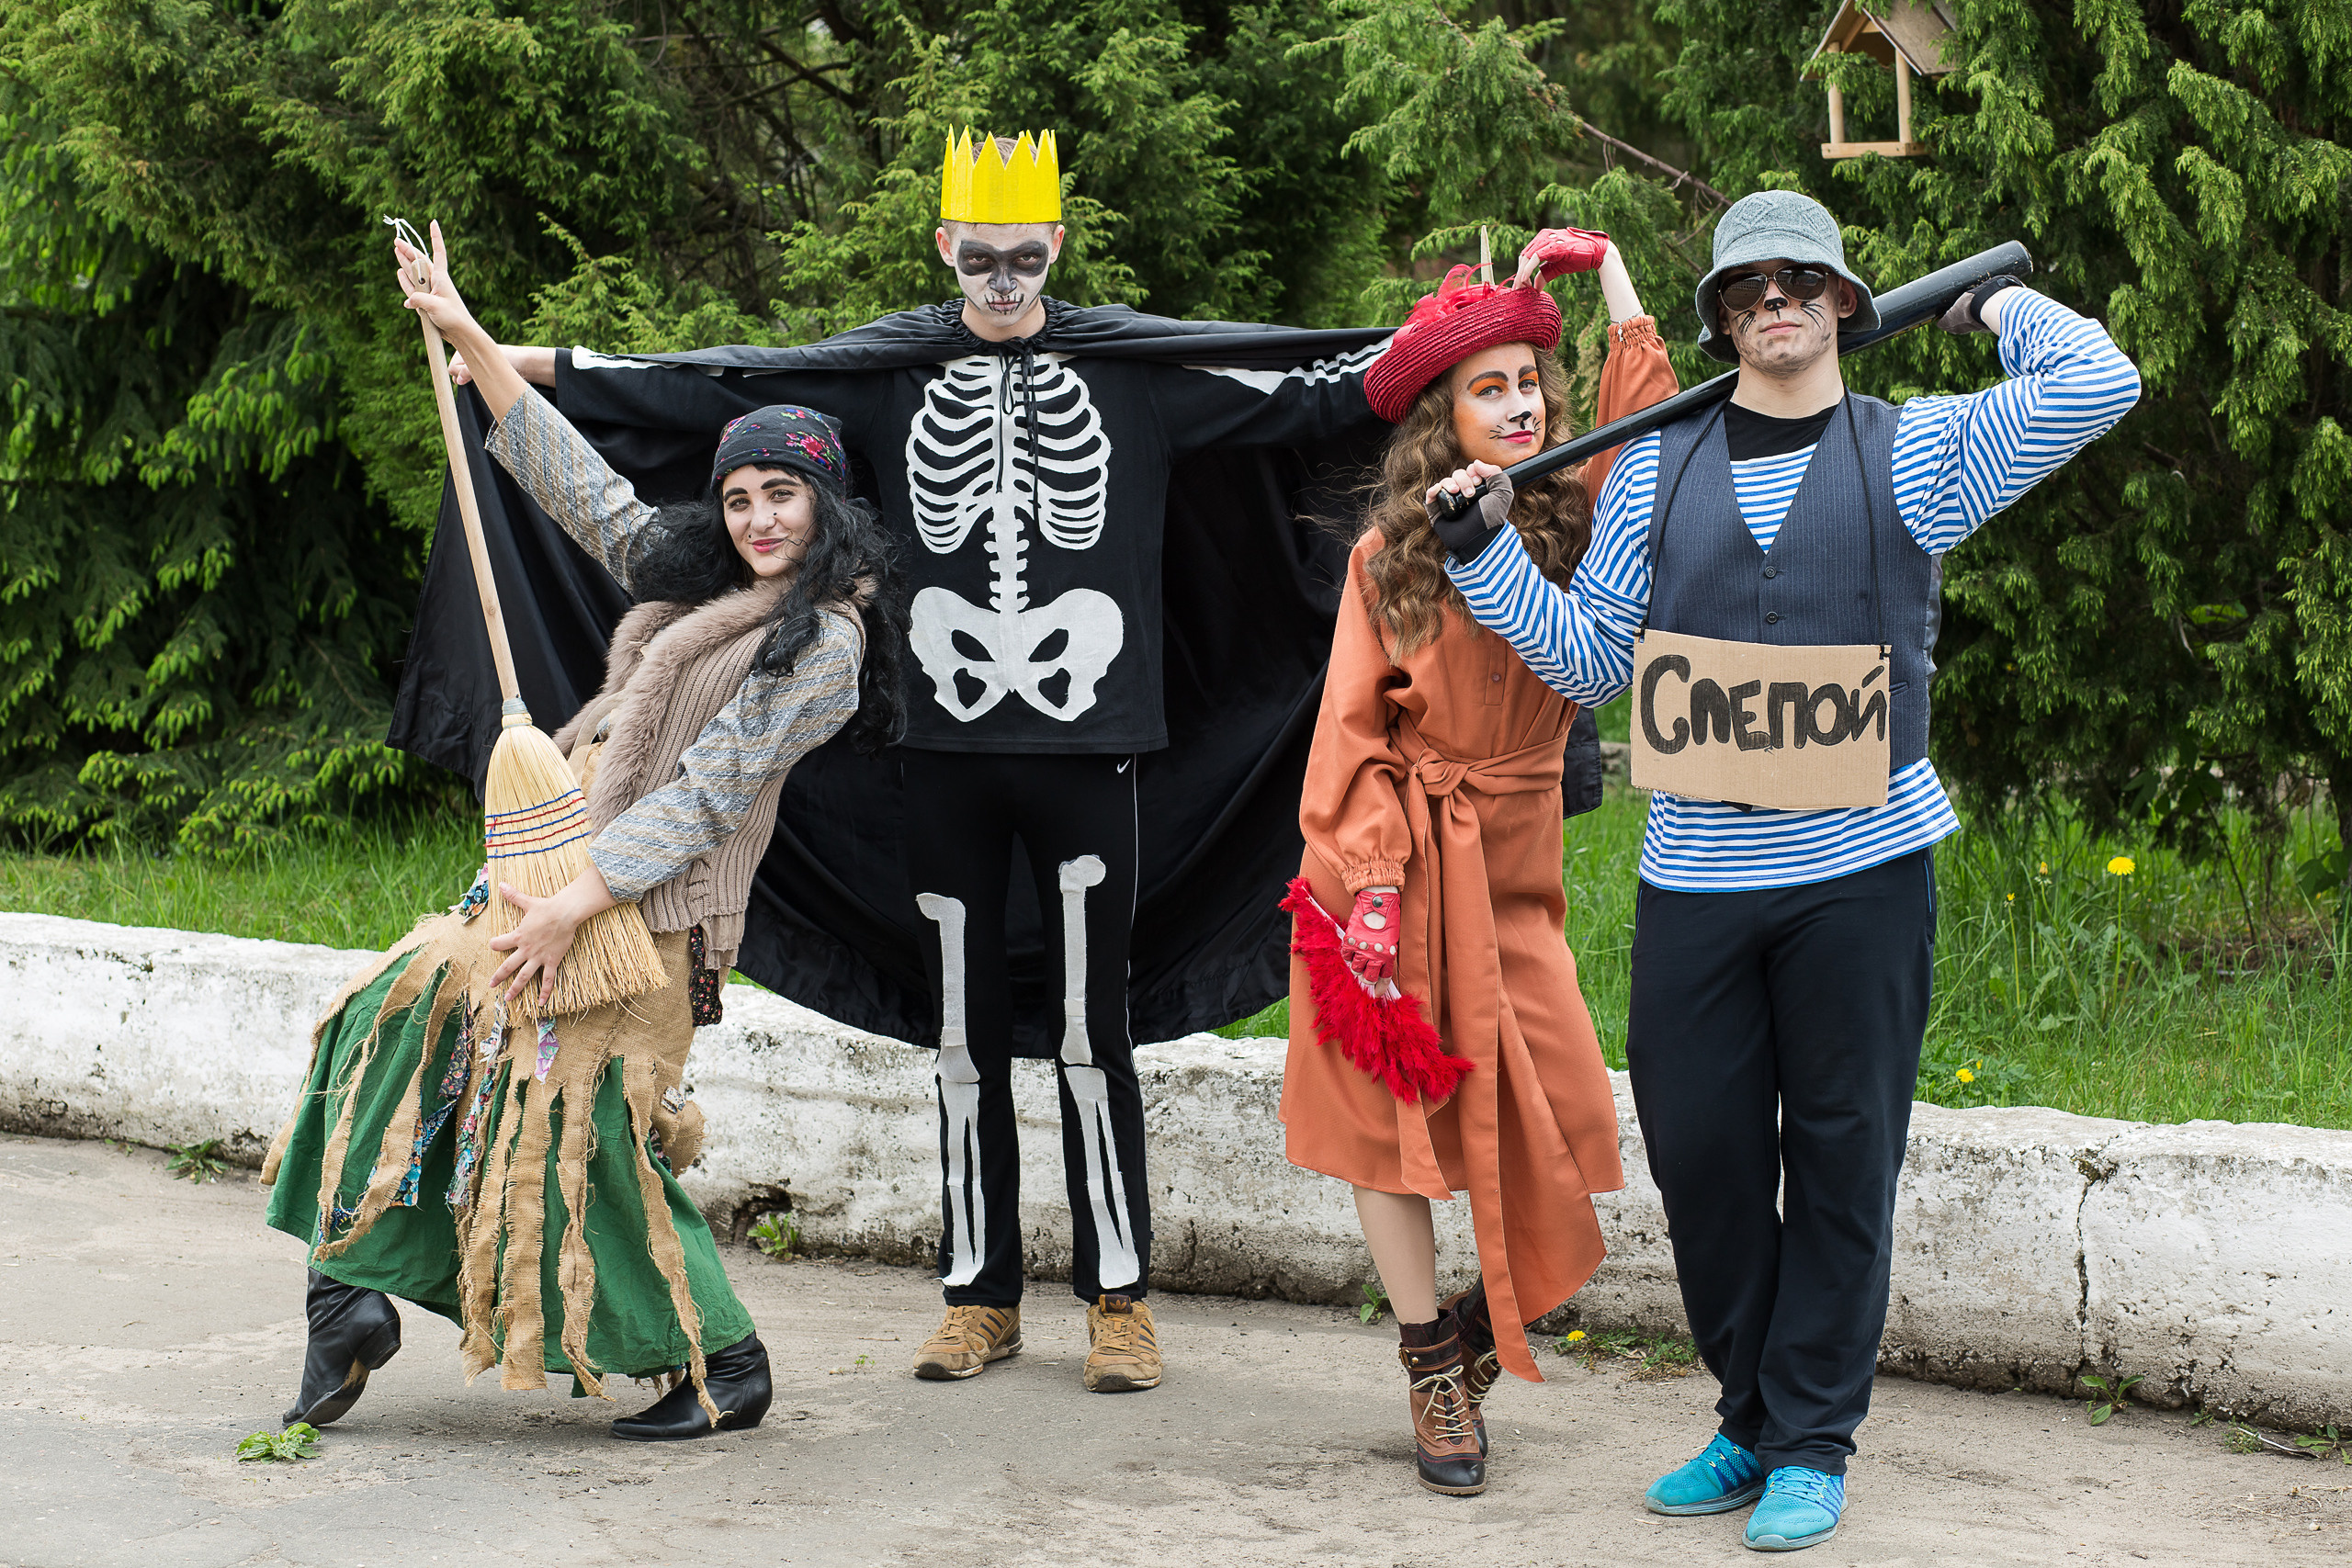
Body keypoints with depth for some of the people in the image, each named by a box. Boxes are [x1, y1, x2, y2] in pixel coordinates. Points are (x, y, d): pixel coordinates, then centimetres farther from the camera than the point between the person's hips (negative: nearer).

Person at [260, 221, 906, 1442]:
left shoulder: (824, 643, -11)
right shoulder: (693, 574, 14)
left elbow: (705, 793, -17)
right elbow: (581, 489, 20)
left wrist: (576, 906, -21)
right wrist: (471, 343, 17)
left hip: (648, 908, -9)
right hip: (563, 868, 9)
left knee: (581, 1133, -10)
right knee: (406, 1013, 3)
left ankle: (724, 1369, 3)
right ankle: (354, 1294, 6)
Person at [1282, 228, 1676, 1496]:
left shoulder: (1571, 525, 5)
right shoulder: (1390, 552, -1)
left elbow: (1647, 425, -3)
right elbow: (1353, 726, -4)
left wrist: (1604, 267, 2)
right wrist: (1366, 879, -13)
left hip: (1512, 864, 2)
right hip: (1401, 857, -2)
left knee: (1556, 1125, -6)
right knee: (1389, 1106, 2)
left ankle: (1486, 1318, 21)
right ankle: (1434, 1366, 17)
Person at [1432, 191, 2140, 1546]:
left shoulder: (1918, 452, 4)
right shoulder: (1658, 467, 11)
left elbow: (2101, 384, -6)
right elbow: (1591, 657, 14)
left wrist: (2003, 301, 10)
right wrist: (1484, 550, 4)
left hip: (1863, 864, -2)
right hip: (1697, 868, 2)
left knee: (1842, 1157, 3)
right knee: (1698, 1149, 5)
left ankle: (1813, 1446, 14)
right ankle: (1751, 1423, 23)